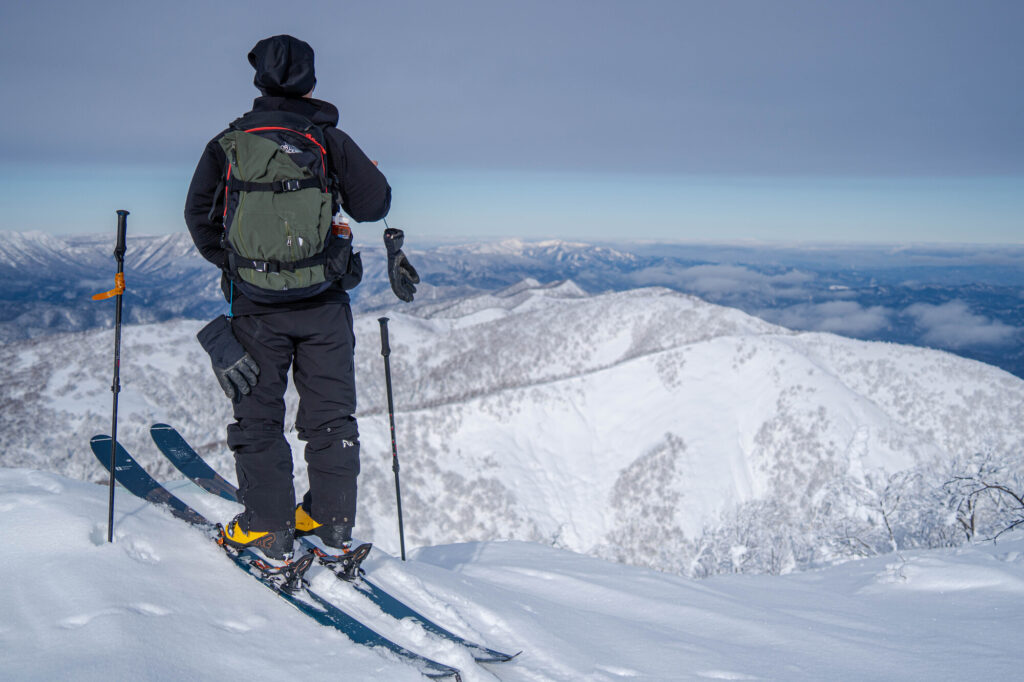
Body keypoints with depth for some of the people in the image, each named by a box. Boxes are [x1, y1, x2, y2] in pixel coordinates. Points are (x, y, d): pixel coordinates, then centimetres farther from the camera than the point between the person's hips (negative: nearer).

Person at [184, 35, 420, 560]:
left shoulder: (227, 146, 1)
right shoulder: (329, 141, -3)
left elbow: (199, 216, 6)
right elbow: (374, 201, -3)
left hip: (255, 305, 0)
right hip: (324, 303, 0)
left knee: (258, 413, 10)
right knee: (330, 411, 11)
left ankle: (268, 527, 10)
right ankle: (334, 519, 15)